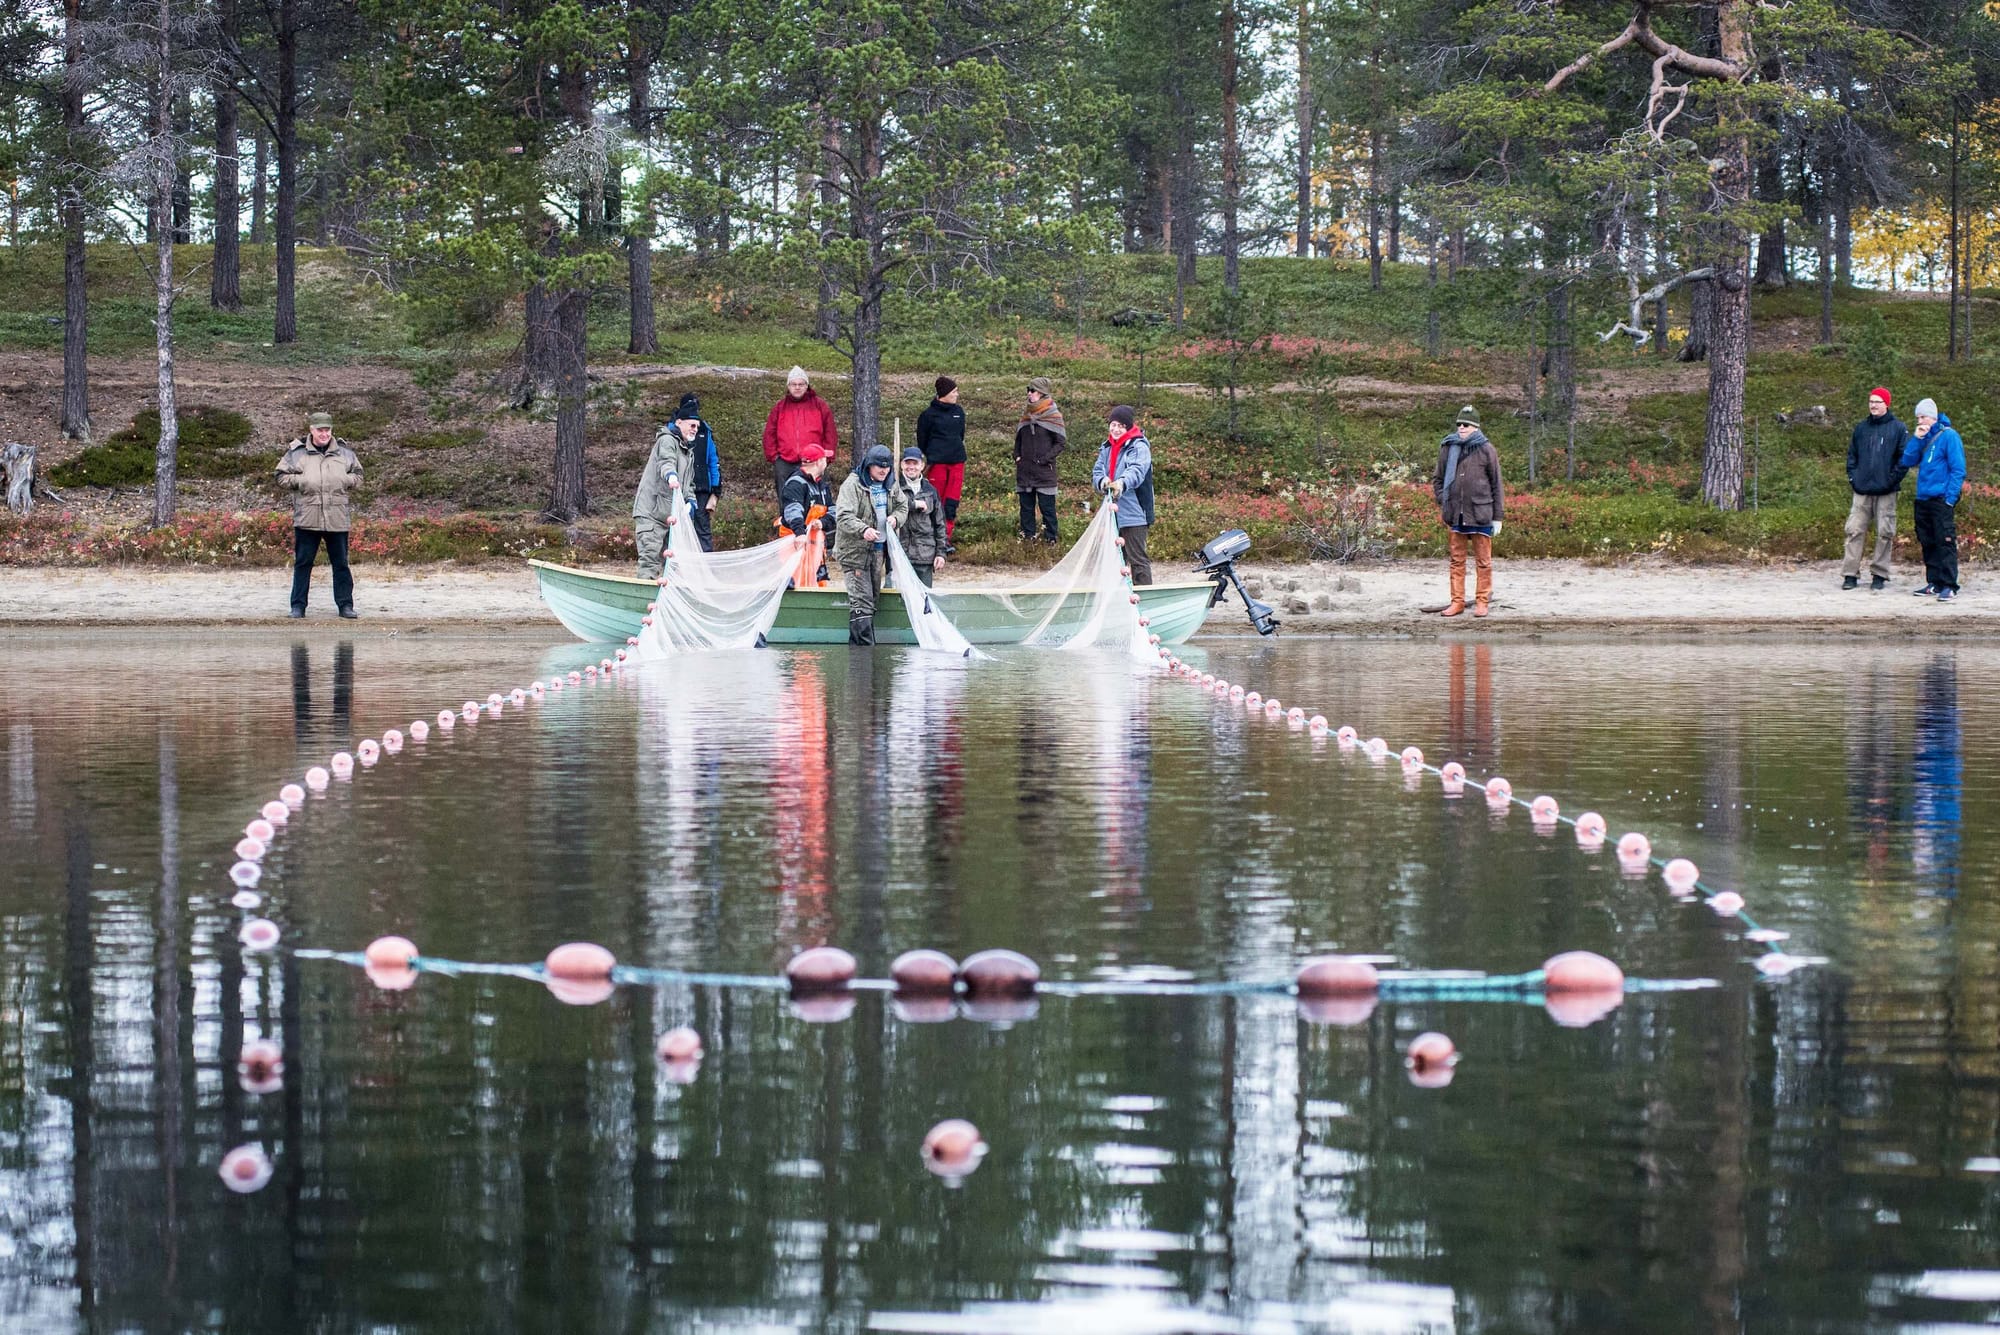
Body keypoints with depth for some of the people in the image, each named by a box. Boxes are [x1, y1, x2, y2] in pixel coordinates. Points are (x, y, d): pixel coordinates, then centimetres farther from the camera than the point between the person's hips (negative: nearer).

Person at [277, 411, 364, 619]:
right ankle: (298, 605, 9)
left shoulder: (344, 453, 9)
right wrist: (301, 481, -11)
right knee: (303, 563, 3)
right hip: (306, 518, -1)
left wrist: (343, 480, -5)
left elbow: (357, 476, 15)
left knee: (341, 563, 5)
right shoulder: (296, 453, 3)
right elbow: (282, 477, 4)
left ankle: (345, 604, 11)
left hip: (337, 520, 1)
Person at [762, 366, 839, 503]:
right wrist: (773, 456, 1)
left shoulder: (820, 406, 8)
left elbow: (831, 434, 7)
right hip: (785, 465, 2)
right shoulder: (779, 407, 13)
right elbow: (769, 434, 12)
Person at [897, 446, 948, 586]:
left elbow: (939, 524, 16)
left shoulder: (930, 490, 14)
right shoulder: (894, 486, 2)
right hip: (899, 554, -3)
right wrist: (914, 504, -12)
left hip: (925, 557, 3)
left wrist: (941, 552, 10)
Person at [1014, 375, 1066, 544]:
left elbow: (1061, 441, -7)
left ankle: (1050, 539, 2)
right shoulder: (1026, 415, 12)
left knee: (1047, 507, -3)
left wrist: (1046, 458, -14)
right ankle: (1027, 535, 16)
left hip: (1044, 471, -6)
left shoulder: (1052, 415, -6)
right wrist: (1017, 456, 6)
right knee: (1026, 506, 9)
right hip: (1025, 470, 6)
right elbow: (1018, 438, 22)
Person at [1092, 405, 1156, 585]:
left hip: (1133, 513, -7)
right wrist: (1102, 481, -20)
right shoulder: (1107, 448, 14)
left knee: (1137, 558, -8)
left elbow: (1137, 471, -26)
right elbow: (1097, 472, 6)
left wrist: (1122, 483, -48)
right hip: (1112, 512, 7)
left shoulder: (1139, 447, -8)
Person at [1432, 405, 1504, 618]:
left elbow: (1496, 484, 2)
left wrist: (1497, 517, 1)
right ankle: (1457, 601, 13)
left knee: (1483, 560, 4)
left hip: (1480, 513, -3)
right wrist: (1443, 503, 3)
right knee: (1457, 560, 8)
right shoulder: (1448, 449, 5)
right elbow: (1437, 479, 17)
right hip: (1455, 514, 3)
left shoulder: (1486, 450, -2)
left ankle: (1482, 601, 10)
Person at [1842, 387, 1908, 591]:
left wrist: (1892, 479, -9)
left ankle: (1879, 574, 8)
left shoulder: (1898, 429, 0)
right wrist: (1853, 477, 5)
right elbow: (1852, 454, 18)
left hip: (1886, 492, -3)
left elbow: (1905, 458, -3)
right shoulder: (1861, 428, 13)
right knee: (1855, 530, -2)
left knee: (1884, 533, 1)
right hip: (1862, 490, 3)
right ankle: (1850, 574, 0)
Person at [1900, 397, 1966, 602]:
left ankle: (1949, 586, -9)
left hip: (1941, 499, -7)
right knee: (1928, 543, 10)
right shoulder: (1923, 438, 14)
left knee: (1945, 542, -8)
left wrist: (1950, 499, -14)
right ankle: (1934, 583, 17)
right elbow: (1908, 461, 7)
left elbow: (1958, 470, -9)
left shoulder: (1948, 436, -6)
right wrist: (1917, 439, -4)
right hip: (1923, 499, 7)